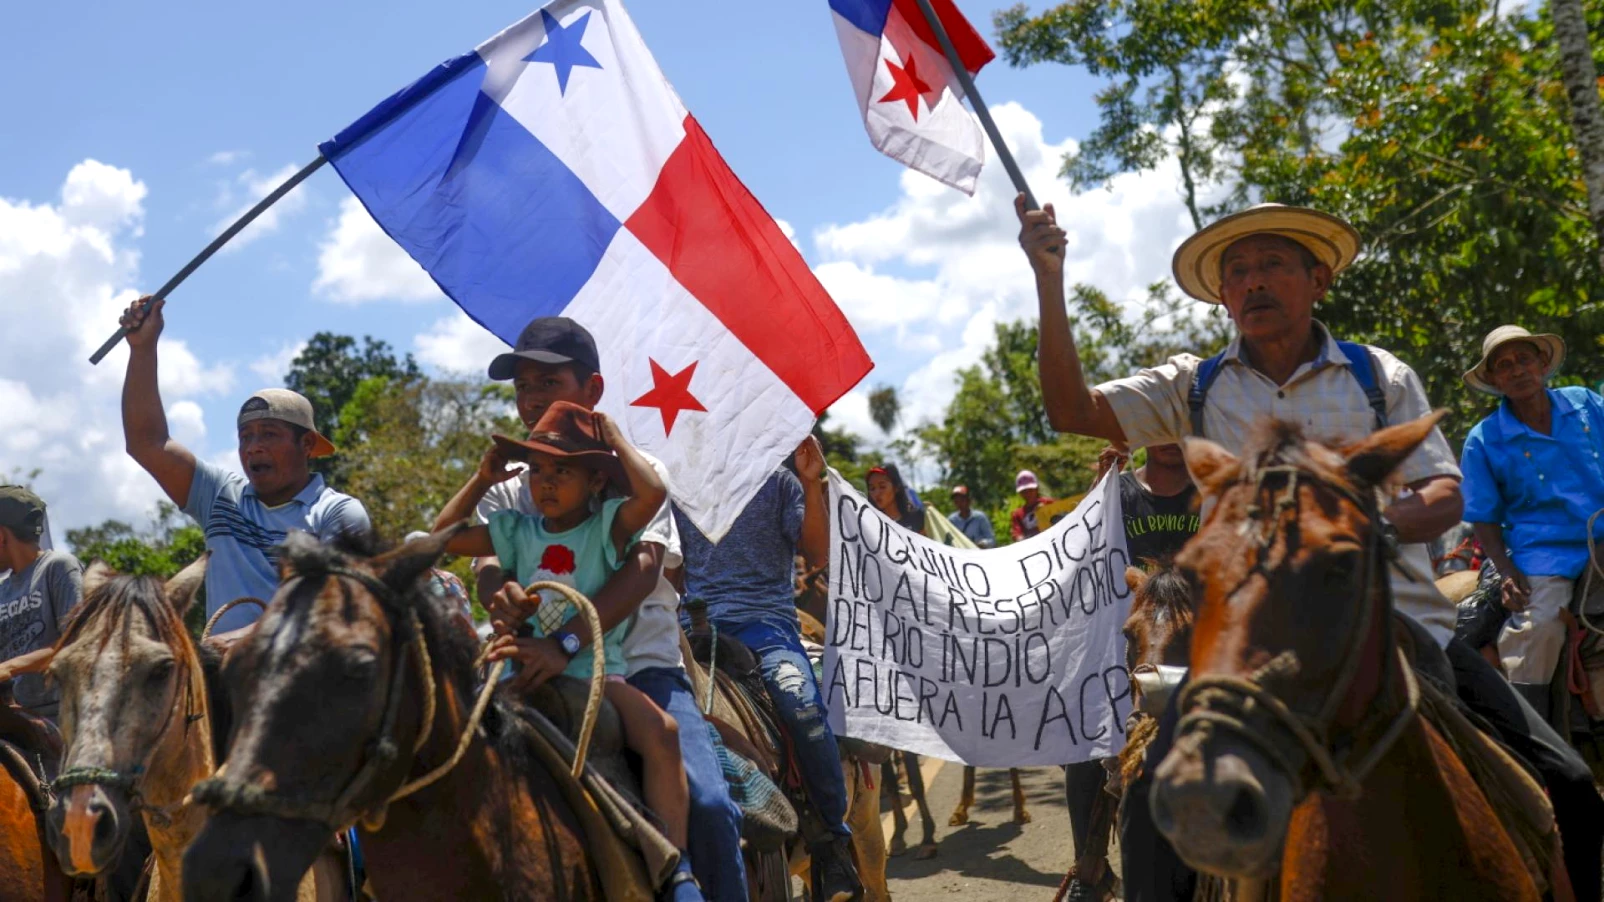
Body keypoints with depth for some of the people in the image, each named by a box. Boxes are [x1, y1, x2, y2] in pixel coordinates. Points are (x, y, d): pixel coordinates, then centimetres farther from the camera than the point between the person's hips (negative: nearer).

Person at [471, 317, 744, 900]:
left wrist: (566, 643, -29)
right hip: (545, 676, 3)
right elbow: (486, 562, -4)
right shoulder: (506, 491, 14)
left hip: (643, 668, -2)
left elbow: (645, 565, -13)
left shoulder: (638, 472, 4)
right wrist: (501, 595, -31)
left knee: (707, 805, -24)